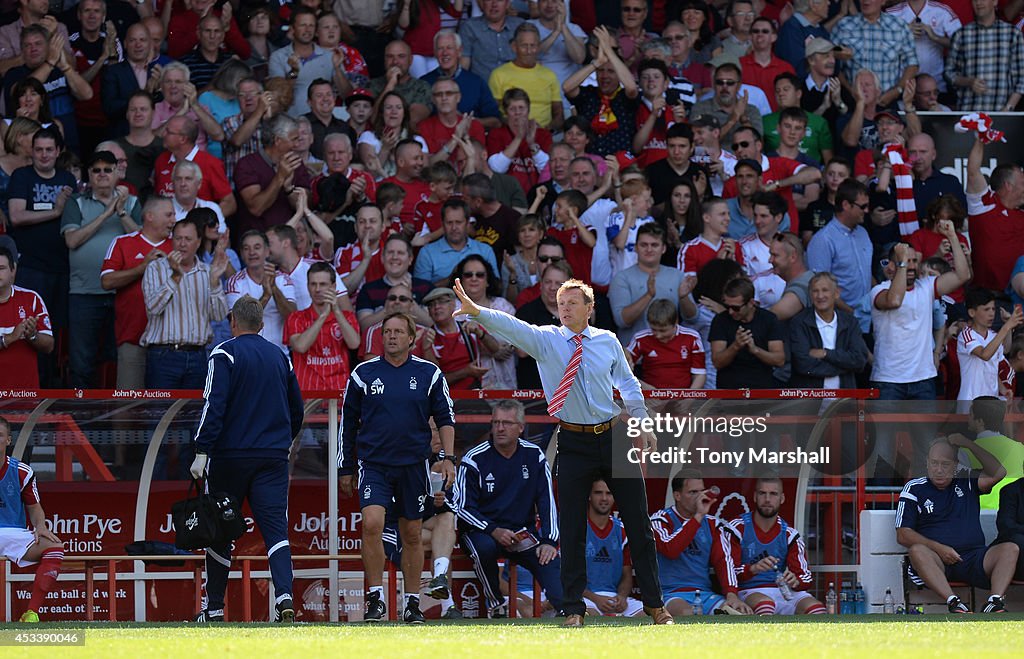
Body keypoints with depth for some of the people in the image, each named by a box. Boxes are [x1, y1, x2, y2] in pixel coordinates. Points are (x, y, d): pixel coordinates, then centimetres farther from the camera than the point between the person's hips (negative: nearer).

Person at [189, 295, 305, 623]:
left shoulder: (225, 354, -5)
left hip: (231, 456, -4)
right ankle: (284, 596, -23)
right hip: (274, 458, 4)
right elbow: (296, 409, 20)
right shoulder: (279, 356, 12)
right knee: (276, 529, -3)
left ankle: (213, 608, 13)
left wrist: (202, 452, -15)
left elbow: (214, 405, -15)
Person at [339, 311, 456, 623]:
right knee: (372, 524, -19)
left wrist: (447, 458, -4)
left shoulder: (429, 374, 4)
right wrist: (345, 469, 11)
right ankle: (376, 599, -13)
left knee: (412, 535, 7)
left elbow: (445, 418, 9)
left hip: (414, 465, 1)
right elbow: (348, 423, 10)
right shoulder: (364, 373, 4)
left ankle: (412, 603, 17)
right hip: (373, 465, -1)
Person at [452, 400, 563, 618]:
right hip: (482, 531, -2)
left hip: (522, 531, 2)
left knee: (549, 558, -26)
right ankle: (495, 605, -16)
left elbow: (547, 502, 2)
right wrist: (494, 531, -21)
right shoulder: (474, 459, -5)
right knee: (484, 547, -35)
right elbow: (462, 508, -7)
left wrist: (549, 541, -11)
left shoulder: (534, 456, 3)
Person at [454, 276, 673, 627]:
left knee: (638, 522, 5)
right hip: (574, 443, -1)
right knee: (572, 529, -1)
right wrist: (475, 311, -34)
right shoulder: (546, 340, -2)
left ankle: (654, 604, 14)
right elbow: (510, 326, -18)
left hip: (614, 439, 2)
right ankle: (574, 608, 7)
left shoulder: (608, 341, 5)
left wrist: (643, 425, 14)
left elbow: (628, 383, 16)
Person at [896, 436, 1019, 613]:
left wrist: (969, 445, 2)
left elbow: (998, 473, 3)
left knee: (1010, 549, -22)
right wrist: (939, 549, -11)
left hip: (973, 557, 2)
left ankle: (995, 603, -40)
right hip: (938, 560, -2)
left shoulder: (966, 484, 19)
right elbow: (903, 535, 3)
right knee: (917, 551, -36)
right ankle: (954, 603, -49)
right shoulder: (914, 489, 12)